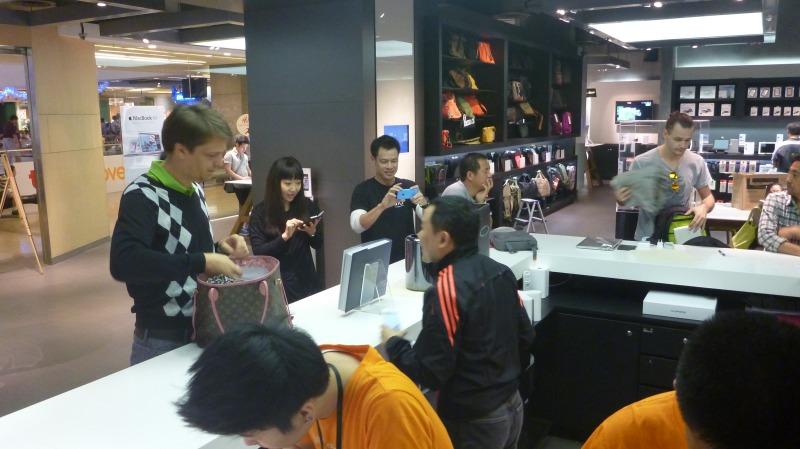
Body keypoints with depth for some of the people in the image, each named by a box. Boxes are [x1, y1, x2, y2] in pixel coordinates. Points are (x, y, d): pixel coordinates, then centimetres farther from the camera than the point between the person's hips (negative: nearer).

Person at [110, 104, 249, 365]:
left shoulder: (195, 189, 6)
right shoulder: (143, 196, -19)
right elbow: (123, 263, -32)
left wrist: (219, 249, -3)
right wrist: (203, 262, -31)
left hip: (203, 329, 8)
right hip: (163, 339, -7)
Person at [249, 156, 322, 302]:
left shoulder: (307, 206, 1)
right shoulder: (260, 212, -7)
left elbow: (318, 245, 7)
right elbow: (258, 253, -12)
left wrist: (312, 233, -14)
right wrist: (284, 236, -25)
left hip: (306, 280, 3)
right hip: (277, 283, -3)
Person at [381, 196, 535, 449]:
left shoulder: (446, 289, -25)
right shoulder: (499, 270, -3)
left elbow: (429, 372, -22)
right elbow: (525, 337, 6)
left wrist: (394, 343, -6)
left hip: (474, 421, -7)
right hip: (513, 404, 7)